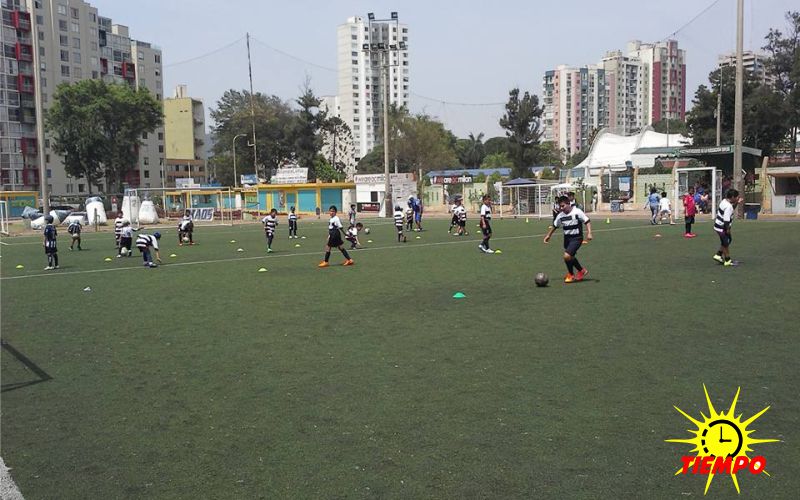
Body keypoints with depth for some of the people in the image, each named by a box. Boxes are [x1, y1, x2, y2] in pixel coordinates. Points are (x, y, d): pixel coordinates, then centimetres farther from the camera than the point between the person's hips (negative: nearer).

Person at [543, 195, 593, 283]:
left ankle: (571, 274, 5)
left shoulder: (577, 212, -13)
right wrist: (548, 235, 20)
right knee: (571, 257, 15)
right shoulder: (560, 216, 3)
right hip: (567, 238, 7)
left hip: (576, 238, -6)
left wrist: (589, 233, -20)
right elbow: (554, 226, 18)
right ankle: (582, 271, 39)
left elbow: (587, 222, -10)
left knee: (567, 256, -18)